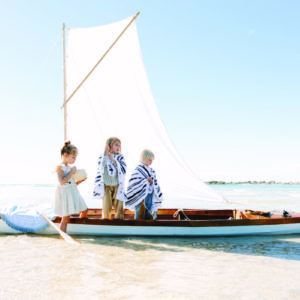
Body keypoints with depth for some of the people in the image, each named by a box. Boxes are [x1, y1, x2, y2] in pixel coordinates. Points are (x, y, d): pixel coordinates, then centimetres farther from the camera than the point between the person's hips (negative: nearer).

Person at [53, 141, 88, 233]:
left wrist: (80, 181, 3)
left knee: (84, 210, 14)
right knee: (66, 217, -4)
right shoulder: (60, 167, -12)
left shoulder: (70, 167, 13)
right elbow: (62, 182, -25)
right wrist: (72, 172, -22)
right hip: (65, 194, -8)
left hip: (73, 193, 9)